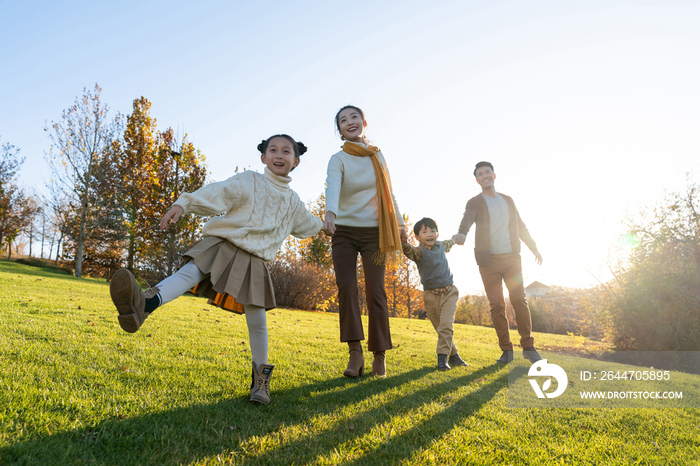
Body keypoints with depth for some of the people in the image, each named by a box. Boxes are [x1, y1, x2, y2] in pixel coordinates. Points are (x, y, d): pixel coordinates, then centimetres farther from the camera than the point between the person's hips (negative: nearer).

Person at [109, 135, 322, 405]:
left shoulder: (293, 202, 18)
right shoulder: (248, 182, 4)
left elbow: (306, 223, 39)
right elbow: (218, 192, -12)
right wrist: (184, 204, -26)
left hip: (254, 259, 2)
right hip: (223, 243, -2)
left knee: (257, 320, -4)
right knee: (190, 272, -30)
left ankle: (261, 376, 12)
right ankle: (143, 305, -55)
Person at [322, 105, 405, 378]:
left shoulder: (378, 156, 8)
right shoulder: (338, 159, -4)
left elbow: (388, 191, 16)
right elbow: (333, 186, -26)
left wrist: (399, 222, 12)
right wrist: (330, 213, -45)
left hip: (374, 233, 2)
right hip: (344, 233, -1)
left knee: (375, 292, -3)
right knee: (346, 287, -13)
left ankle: (380, 356, 6)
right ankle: (355, 353, -9)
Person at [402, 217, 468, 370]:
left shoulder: (441, 245, 7)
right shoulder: (420, 251, -9)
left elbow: (448, 244, 32)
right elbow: (409, 251, -32)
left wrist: (455, 239, 53)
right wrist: (403, 242, -52)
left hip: (449, 292, 2)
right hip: (431, 295, -2)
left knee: (446, 325, -14)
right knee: (439, 327, 8)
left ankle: (443, 357, -9)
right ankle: (453, 355, 23)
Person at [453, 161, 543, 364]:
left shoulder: (508, 201, 14)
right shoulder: (475, 203, 1)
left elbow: (520, 226, 22)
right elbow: (467, 220, -21)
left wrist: (534, 248, 23)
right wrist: (461, 234, -42)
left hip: (511, 258, 3)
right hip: (489, 261, -2)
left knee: (519, 300, -3)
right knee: (497, 305, -1)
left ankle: (528, 347, 7)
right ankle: (506, 350, 7)